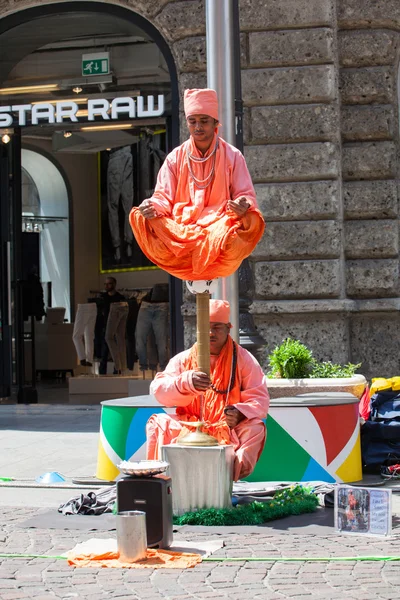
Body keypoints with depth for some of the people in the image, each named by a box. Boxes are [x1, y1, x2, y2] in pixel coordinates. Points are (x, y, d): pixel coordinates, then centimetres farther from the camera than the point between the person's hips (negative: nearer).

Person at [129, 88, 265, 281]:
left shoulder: (232, 156, 6)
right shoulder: (175, 158, 10)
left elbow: (246, 197, 1)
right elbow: (163, 198, 4)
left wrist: (244, 207, -25)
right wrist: (152, 207, -22)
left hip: (219, 228, -1)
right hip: (180, 232, 2)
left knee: (250, 221, -34)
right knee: (139, 216, -25)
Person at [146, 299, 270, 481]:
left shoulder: (243, 360, 4)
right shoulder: (183, 359, 7)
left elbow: (260, 399, -4)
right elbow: (158, 389, -8)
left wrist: (239, 413, -28)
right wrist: (186, 382, -30)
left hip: (229, 430, -2)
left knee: (255, 428, -31)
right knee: (158, 423, -22)